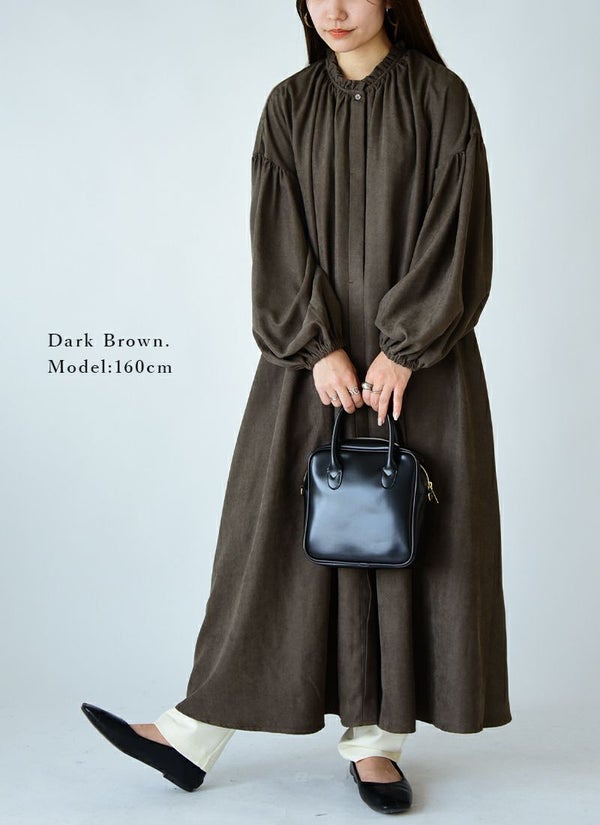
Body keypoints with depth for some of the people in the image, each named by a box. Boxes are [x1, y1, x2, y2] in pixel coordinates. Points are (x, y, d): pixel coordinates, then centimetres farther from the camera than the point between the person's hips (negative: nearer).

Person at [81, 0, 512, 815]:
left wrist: (403, 348, -14)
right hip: (314, 358, 2)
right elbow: (279, 239, -1)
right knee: (278, 533, 3)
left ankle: (375, 738, 15)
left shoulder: (439, 96, 0)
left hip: (417, 357, -1)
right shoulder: (289, 106, 7)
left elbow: (456, 230, -7)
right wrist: (320, 347, -12)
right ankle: (198, 734, 9)